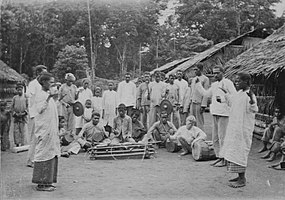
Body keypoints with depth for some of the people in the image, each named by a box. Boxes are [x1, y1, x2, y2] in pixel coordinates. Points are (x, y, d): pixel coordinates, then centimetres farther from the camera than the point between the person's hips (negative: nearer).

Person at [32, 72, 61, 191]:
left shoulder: (48, 95, 18)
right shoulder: (40, 95, -10)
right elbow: (39, 110, -24)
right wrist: (48, 98, -28)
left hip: (51, 130, 10)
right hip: (44, 130, -10)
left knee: (51, 154, 11)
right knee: (44, 154, -7)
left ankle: (46, 181, 18)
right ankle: (41, 184, -1)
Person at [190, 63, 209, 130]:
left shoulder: (205, 79, -5)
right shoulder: (194, 79, 17)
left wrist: (203, 105, -16)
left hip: (199, 104, -7)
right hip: (192, 103, 7)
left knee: (200, 122, -2)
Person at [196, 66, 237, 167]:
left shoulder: (227, 82, -6)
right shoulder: (214, 85, 17)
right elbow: (206, 94, 25)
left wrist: (223, 98, -22)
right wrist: (198, 84, 21)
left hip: (224, 114, -8)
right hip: (215, 114, 8)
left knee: (222, 137, -6)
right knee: (215, 138, 11)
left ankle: (225, 159, 2)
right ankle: (219, 157, 21)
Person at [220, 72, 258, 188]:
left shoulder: (250, 96, -16)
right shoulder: (239, 93, 10)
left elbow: (254, 110, -29)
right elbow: (232, 103, 27)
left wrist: (252, 100, -46)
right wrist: (226, 94, 35)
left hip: (243, 129, -9)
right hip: (234, 128, 9)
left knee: (239, 152, -5)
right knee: (233, 152, 14)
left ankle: (242, 180, 5)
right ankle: (240, 176, 26)